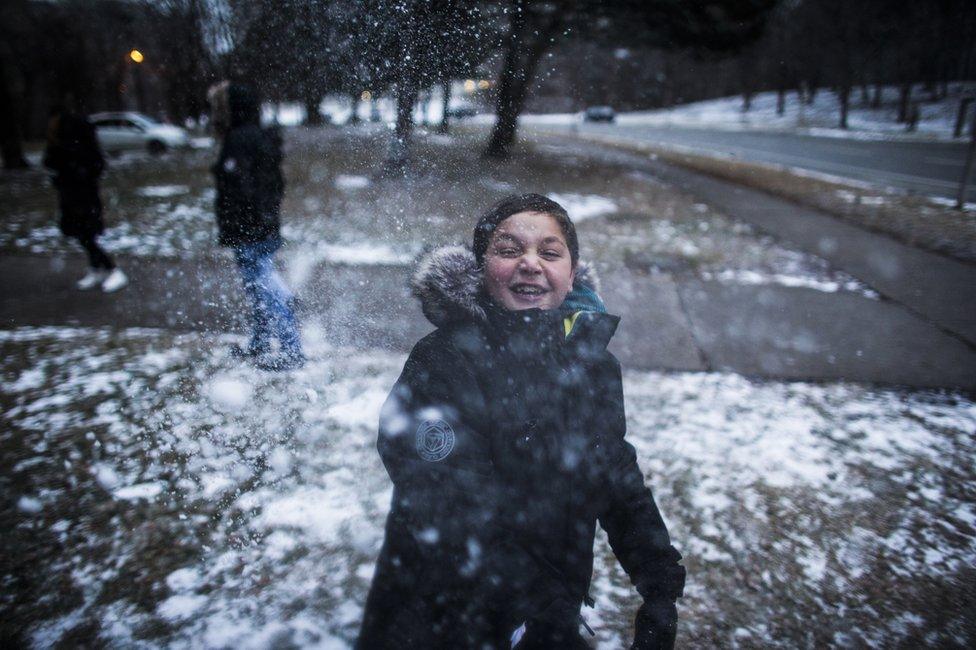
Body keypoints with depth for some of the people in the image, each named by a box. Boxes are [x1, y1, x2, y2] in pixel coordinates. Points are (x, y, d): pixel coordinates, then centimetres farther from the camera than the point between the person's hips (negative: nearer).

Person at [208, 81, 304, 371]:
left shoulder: (238, 141, -17)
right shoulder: (265, 138, 12)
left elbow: (236, 191, -22)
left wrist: (226, 232, -17)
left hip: (247, 233, -10)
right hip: (269, 228, 10)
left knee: (264, 292, -3)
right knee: (262, 286, 18)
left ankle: (291, 352, 2)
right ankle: (259, 345, 32)